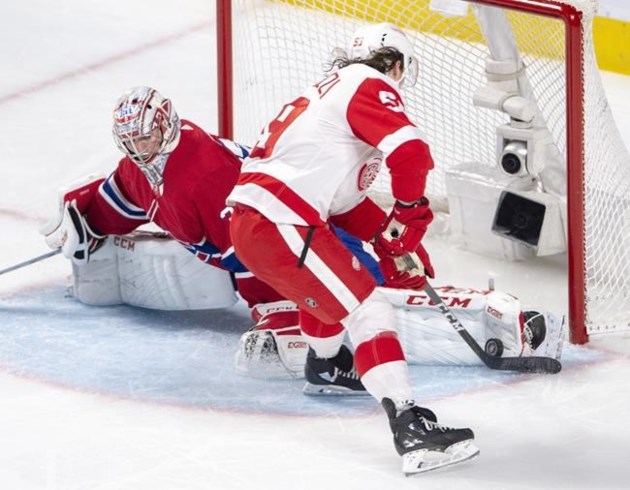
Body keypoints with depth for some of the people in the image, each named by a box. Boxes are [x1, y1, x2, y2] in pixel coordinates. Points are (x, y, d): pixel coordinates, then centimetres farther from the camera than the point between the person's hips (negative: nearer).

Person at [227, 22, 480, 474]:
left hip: (247, 216, 10)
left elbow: (342, 197, 27)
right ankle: (411, 428, -22)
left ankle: (324, 363, 54)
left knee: (344, 268, 34)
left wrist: (389, 236, 18)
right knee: (368, 310, -12)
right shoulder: (369, 86, -4)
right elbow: (410, 152, -20)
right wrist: (410, 215, -4)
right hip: (279, 227, -10)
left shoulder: (329, 91, 25)